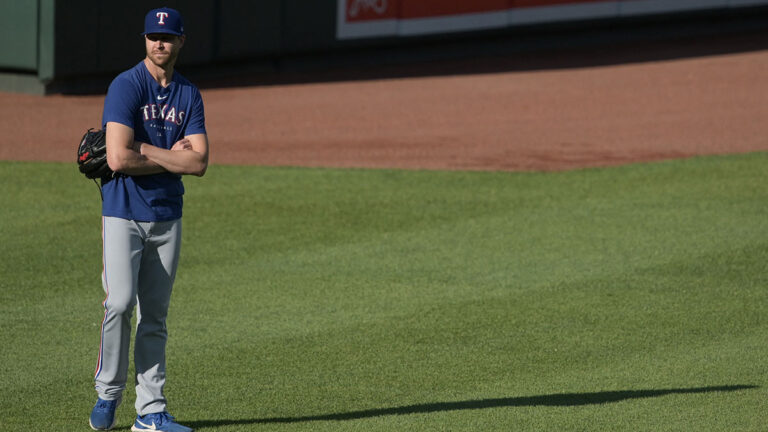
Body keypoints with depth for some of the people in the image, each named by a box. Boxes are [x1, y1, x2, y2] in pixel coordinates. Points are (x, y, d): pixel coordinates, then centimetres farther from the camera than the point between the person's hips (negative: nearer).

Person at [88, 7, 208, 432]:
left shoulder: (189, 95, 9)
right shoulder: (125, 87, -9)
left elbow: (199, 162, -2)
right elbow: (118, 159, -20)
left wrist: (145, 151, -11)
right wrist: (171, 156, -7)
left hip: (166, 216, 5)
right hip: (123, 211, -5)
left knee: (155, 315, 6)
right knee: (120, 304, -15)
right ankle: (107, 394, 3)